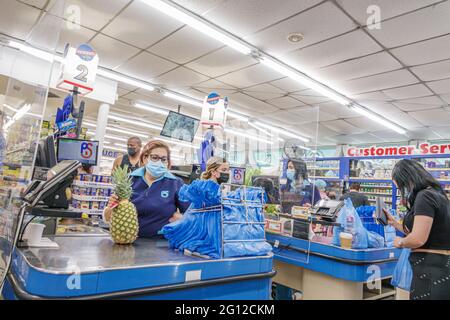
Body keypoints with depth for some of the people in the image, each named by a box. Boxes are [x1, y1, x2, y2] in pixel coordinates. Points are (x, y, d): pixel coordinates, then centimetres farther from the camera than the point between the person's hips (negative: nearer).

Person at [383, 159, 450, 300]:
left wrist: (400, 242, -5)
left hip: (431, 270, -10)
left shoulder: (424, 196, -18)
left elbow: (418, 239, -24)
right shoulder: (435, 194, 13)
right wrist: (393, 222, 21)